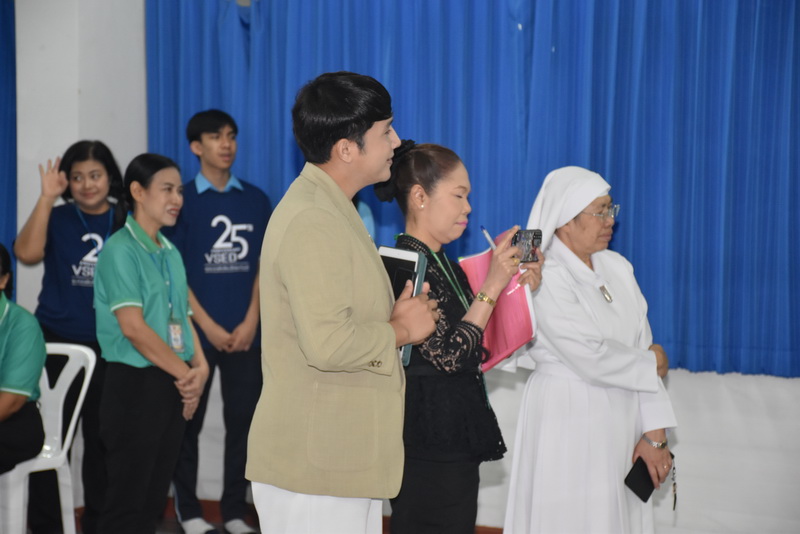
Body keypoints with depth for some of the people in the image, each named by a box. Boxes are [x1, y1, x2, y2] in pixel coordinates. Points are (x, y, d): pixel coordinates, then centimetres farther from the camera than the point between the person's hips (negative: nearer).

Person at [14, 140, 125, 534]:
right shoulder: (57, 218, 1)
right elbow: (27, 253, -18)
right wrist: (46, 197, -18)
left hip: (109, 347, 1)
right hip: (56, 343, -1)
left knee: (102, 439, 9)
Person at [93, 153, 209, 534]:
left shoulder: (170, 252, 13)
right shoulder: (121, 249, -11)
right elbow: (133, 326, -18)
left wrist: (199, 366, -3)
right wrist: (184, 373, -12)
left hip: (174, 385, 8)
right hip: (135, 383, -8)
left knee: (154, 496, 13)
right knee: (127, 500, -2)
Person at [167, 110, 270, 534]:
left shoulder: (255, 199, 8)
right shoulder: (183, 200, 0)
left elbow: (264, 264, 7)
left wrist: (250, 321, -4)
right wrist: (208, 326, -9)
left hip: (245, 333, 3)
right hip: (196, 333, -2)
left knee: (242, 421, 6)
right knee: (188, 422, 4)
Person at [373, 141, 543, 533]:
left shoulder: (445, 265, 13)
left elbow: (479, 349, 14)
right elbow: (448, 355, -22)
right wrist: (492, 286, -19)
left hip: (457, 439, 10)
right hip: (429, 446, -10)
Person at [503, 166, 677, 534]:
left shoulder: (617, 268, 7)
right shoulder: (545, 279, -13)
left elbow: (643, 347, 3)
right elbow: (592, 358, -19)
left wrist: (654, 434, -2)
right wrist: (651, 363, -2)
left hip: (622, 420, 6)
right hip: (569, 423, -6)